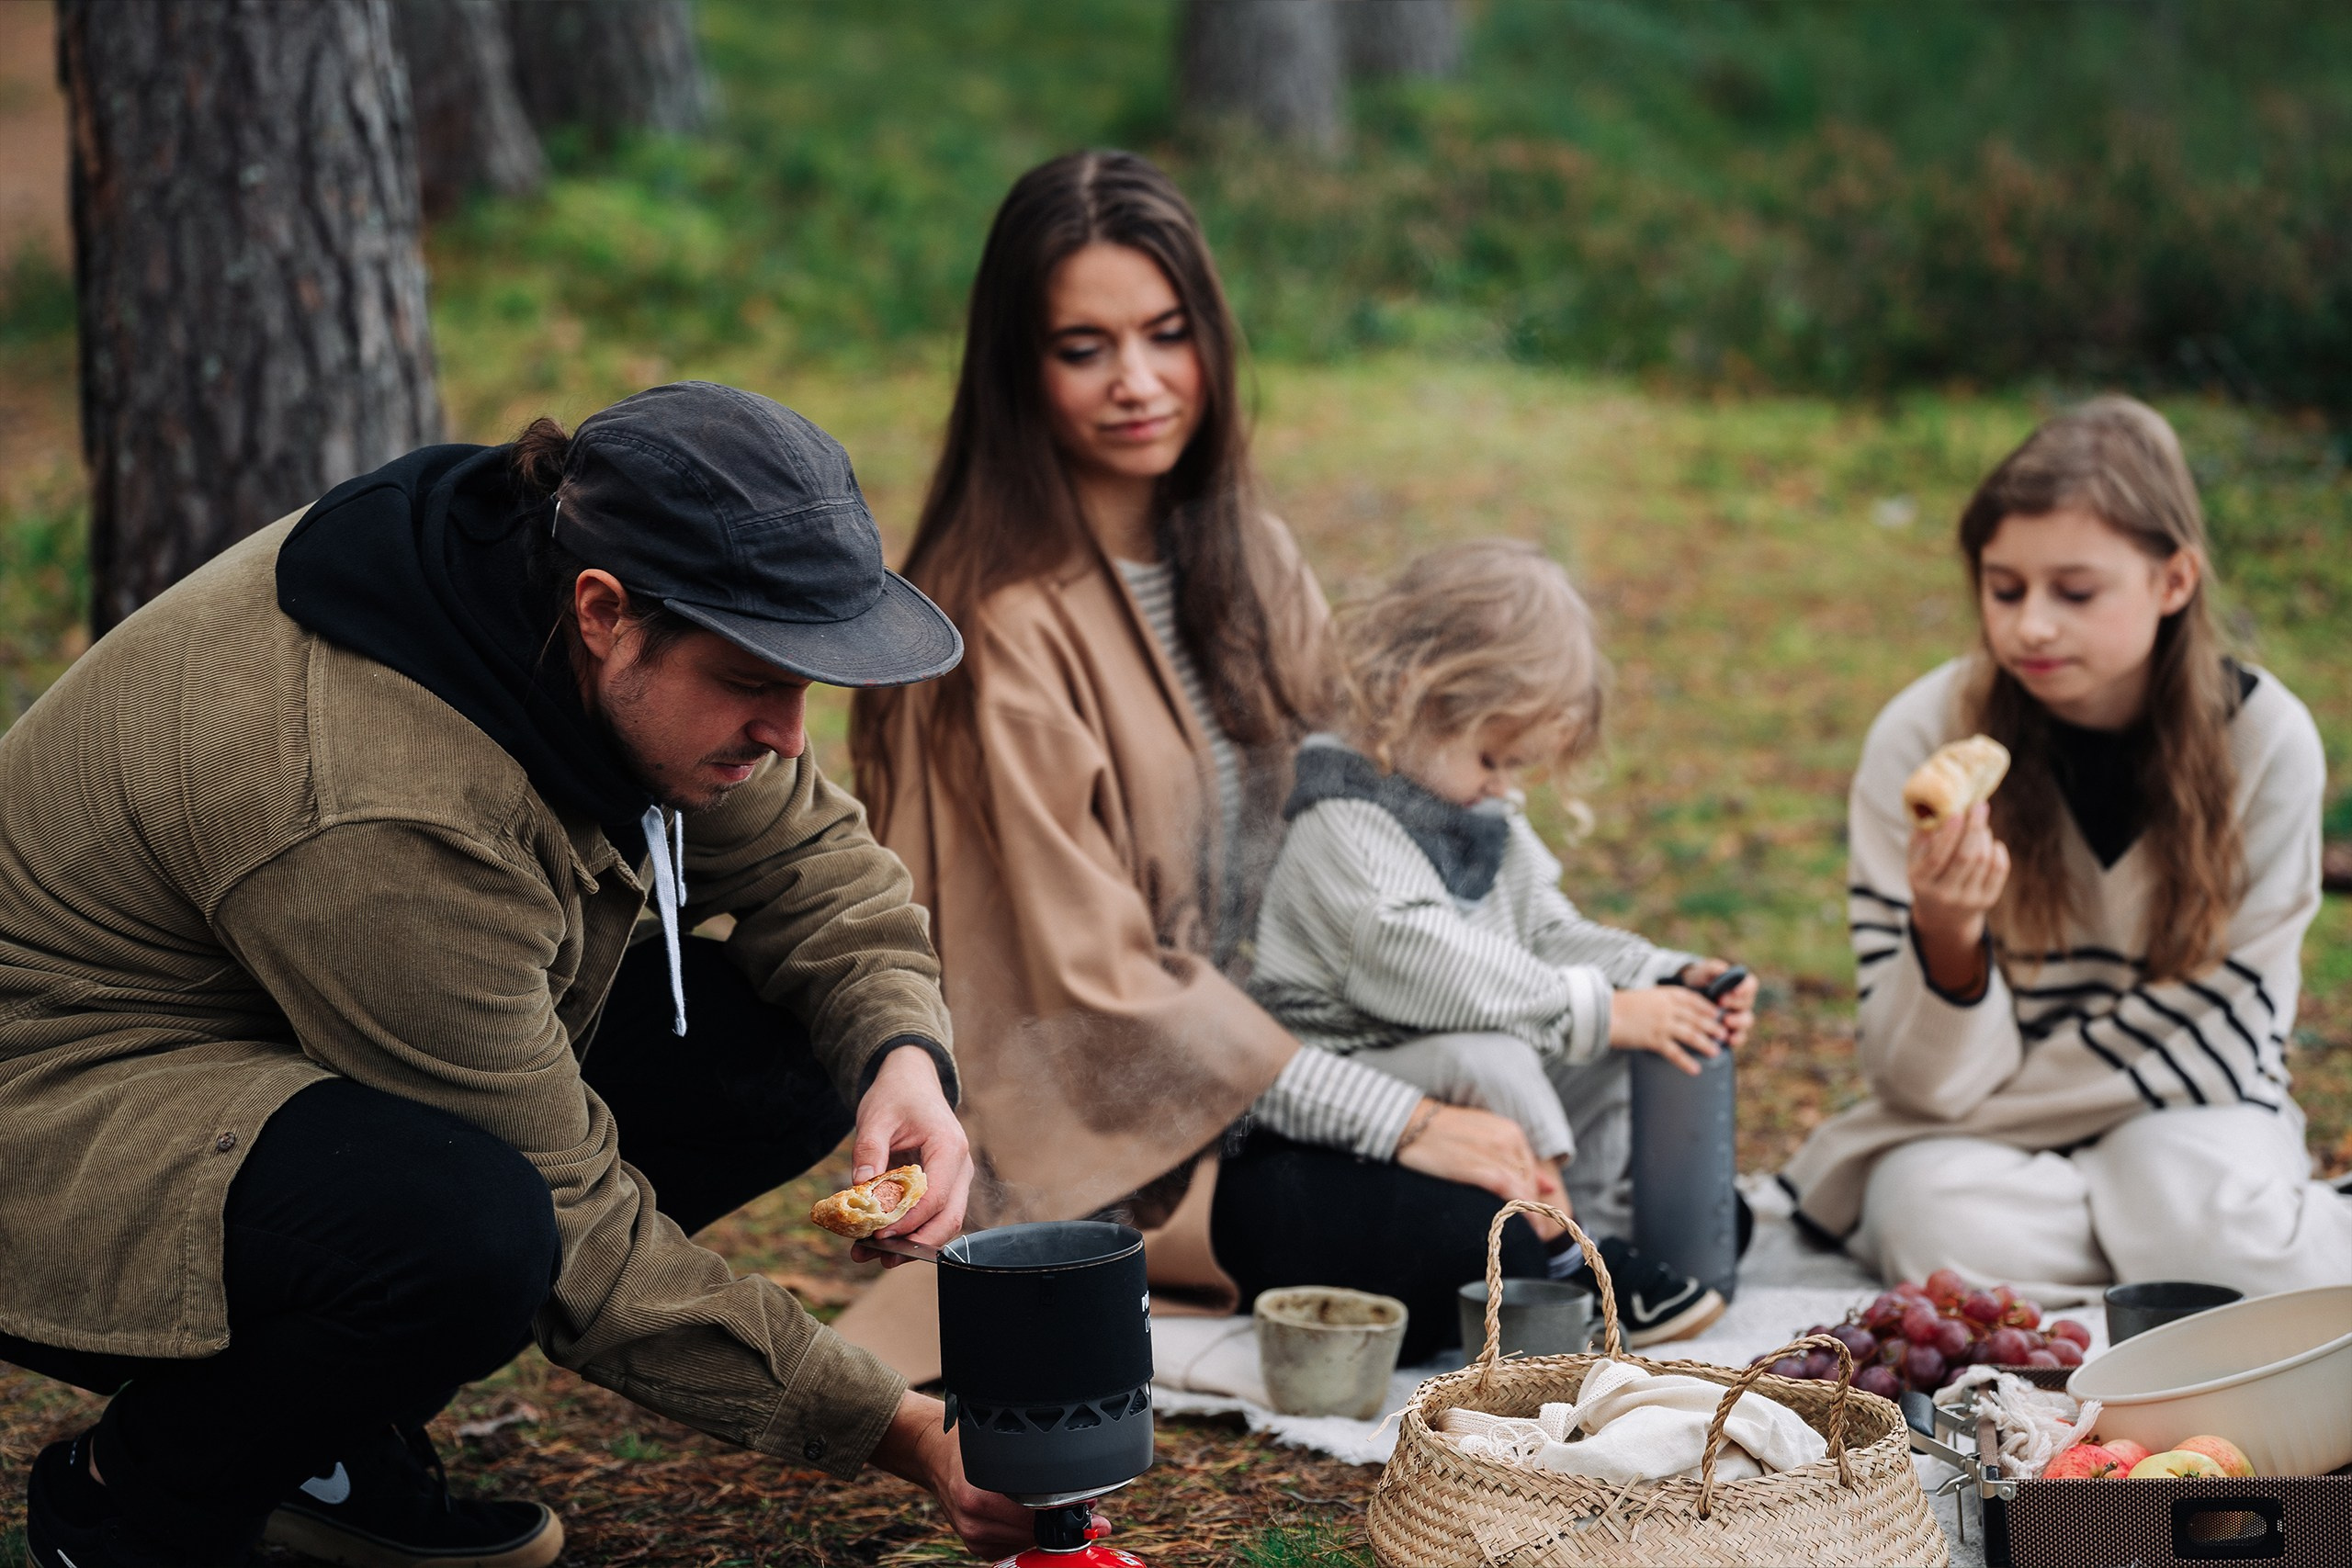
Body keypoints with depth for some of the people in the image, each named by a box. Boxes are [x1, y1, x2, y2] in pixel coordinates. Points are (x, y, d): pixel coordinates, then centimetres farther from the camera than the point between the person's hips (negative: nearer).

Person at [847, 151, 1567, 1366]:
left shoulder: (1245, 558, 6)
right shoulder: (1007, 624, -18)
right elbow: (1099, 983, -18)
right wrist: (1392, 1116, -20)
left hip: (1244, 1049, 8)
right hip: (1087, 1124, -7)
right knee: (1472, 1244, -27)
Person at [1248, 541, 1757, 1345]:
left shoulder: (1490, 824, 13)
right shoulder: (1341, 832, -19)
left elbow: (1550, 935, 15)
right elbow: (1436, 976, -30)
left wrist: (1669, 979, -2)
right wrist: (1598, 1011, -30)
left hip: (1469, 1066, 9)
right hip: (1344, 1075, -9)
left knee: (1618, 1046, 0)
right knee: (1487, 1061, -34)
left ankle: (1596, 1221, -4)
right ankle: (1560, 1265, -22)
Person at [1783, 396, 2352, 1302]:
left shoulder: (2264, 742, -12)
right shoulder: (1921, 740, -13)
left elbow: (2217, 1036, -6)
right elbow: (1930, 1082, -12)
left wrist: (2000, 1107, -13)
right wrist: (1948, 934, -33)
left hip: (2182, 1122, -2)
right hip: (1965, 1143, 2)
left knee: (2201, 1196, -36)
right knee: (1938, 1218, -32)